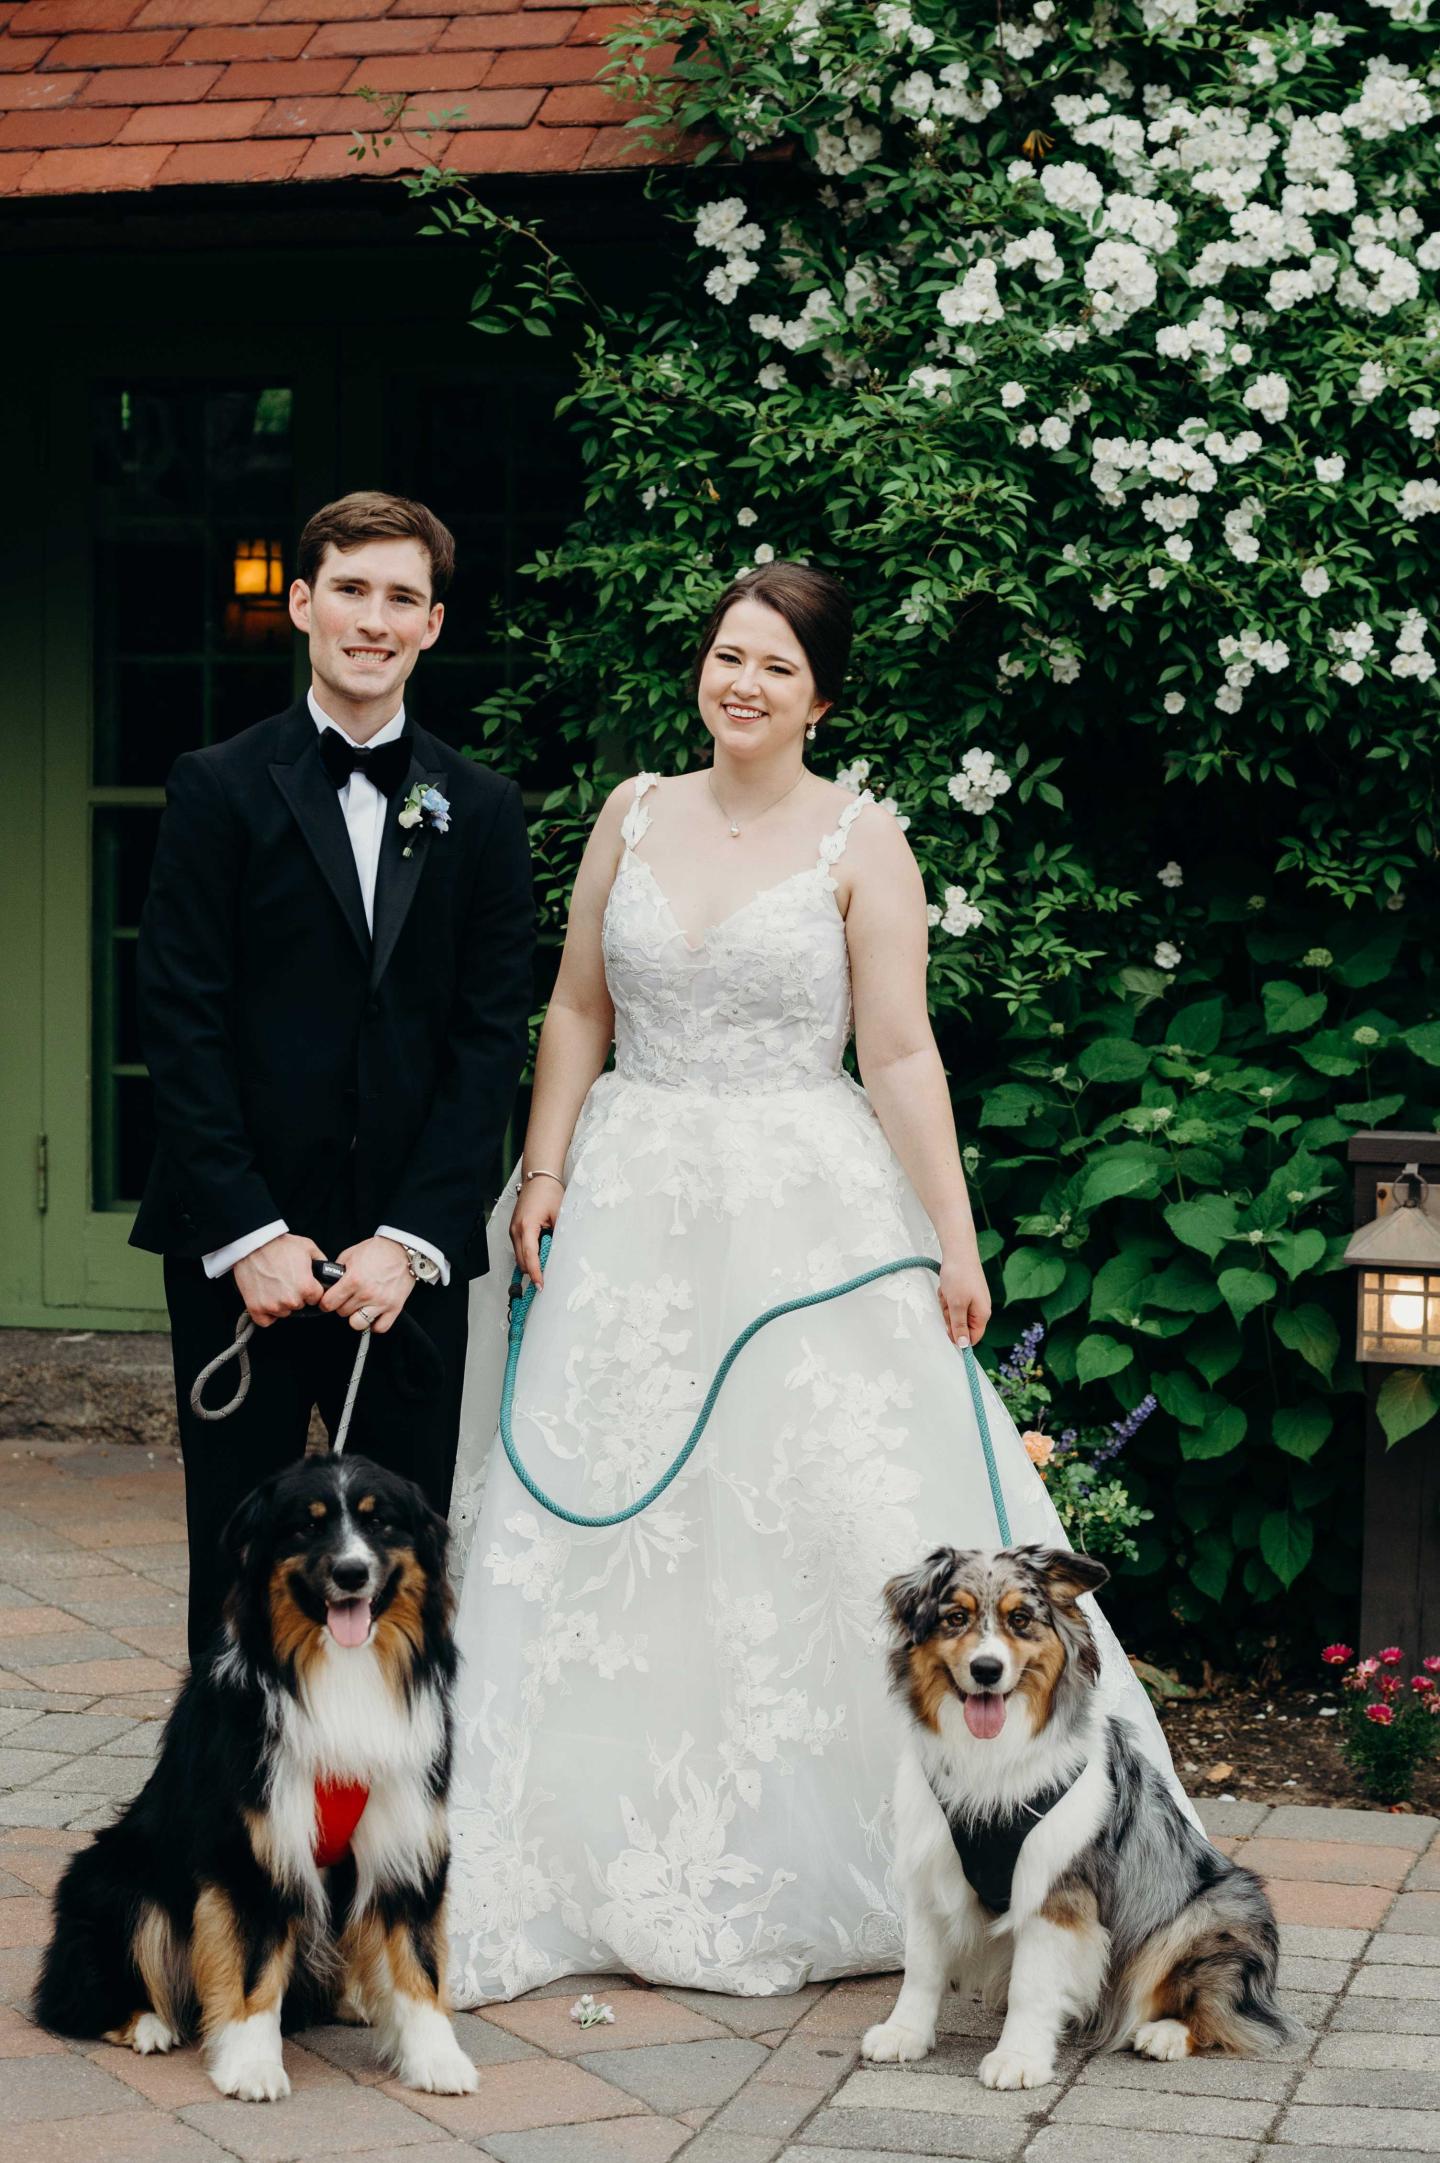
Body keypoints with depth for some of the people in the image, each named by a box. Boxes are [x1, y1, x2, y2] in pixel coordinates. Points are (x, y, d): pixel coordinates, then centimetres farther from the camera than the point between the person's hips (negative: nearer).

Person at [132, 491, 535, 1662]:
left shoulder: (481, 810, 8)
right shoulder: (220, 789, 1)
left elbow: (492, 1036, 2)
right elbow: (182, 1026, -4)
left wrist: (414, 1239, -8)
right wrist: (249, 1234, -11)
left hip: (412, 1255, 2)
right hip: (242, 1247, -2)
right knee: (240, 1551, 5)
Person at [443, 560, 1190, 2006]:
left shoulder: (860, 843, -2)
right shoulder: (635, 814, 8)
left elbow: (901, 1054, -5)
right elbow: (578, 1011, 12)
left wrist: (953, 1238, -10)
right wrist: (544, 1172, 3)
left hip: (807, 1210, -3)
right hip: (635, 1208, 3)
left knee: (858, 1509, -5)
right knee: (597, 1520, 2)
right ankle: (605, 1852, 12)